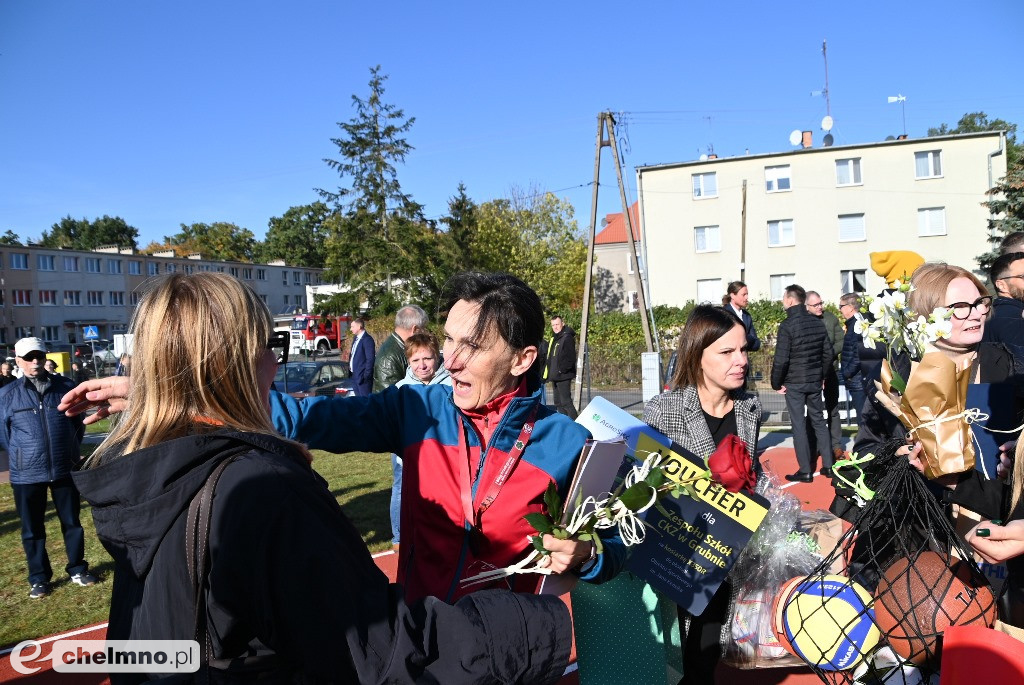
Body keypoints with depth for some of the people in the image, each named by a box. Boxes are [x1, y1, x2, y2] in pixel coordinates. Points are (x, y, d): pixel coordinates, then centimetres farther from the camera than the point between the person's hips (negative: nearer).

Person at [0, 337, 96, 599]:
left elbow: (78, 422, 11)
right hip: (27, 474, -1)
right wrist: (23, 456, 5)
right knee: (32, 529, 11)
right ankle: (39, 578, 25)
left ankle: (77, 569, 28)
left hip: (65, 469, 1)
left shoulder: (65, 387, -2)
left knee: (72, 522, 12)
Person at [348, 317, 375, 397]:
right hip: (355, 375, 9)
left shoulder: (367, 339, -16)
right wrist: (350, 365, 10)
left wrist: (366, 376, -19)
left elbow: (370, 359, -19)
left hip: (363, 376, -9)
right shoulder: (355, 338, 13)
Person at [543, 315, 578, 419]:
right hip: (554, 377, 10)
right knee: (558, 403, 13)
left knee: (566, 402, -12)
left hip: (563, 376, -9)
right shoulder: (553, 339, 17)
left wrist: (562, 370, -17)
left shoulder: (567, 338, -11)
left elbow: (570, 357, -18)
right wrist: (548, 373, 12)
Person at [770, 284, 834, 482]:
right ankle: (827, 465, 20)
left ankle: (805, 471, 4)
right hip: (815, 381, 6)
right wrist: (822, 375, 18)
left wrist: (777, 383, -7)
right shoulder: (818, 322, 3)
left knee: (799, 425, 1)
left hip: (794, 383, -6)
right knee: (819, 421, 15)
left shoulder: (787, 325, -16)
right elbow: (828, 353, 8)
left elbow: (781, 359, -18)